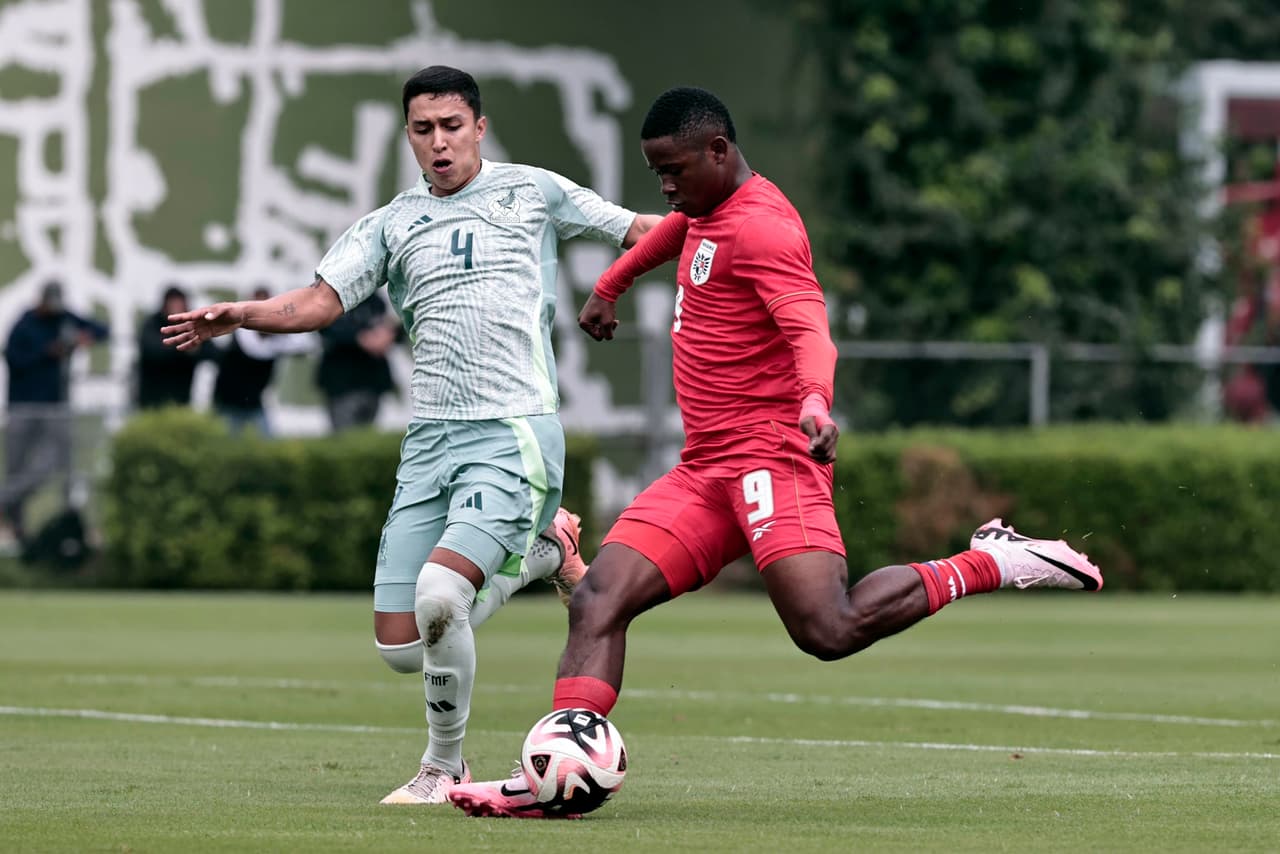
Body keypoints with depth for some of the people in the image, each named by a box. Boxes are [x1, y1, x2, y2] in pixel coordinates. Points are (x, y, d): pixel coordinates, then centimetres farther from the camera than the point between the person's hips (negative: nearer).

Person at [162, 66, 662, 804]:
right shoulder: (394, 224, 15)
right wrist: (241, 315, -12)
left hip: (516, 431, -5)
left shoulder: (531, 191, 8)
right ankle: (539, 549, 23)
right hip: (430, 438, 5)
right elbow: (322, 300, 5)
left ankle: (445, 768, -3)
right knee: (402, 648, -1)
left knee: (439, 594, -26)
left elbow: (639, 231, 10)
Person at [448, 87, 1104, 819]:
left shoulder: (760, 225, -12)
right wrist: (610, 287, 56)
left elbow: (810, 329, -27)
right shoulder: (707, 211, 18)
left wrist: (816, 399, -47)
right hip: (705, 471, 9)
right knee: (599, 600, -7)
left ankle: (992, 563, -7)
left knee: (829, 631, -25)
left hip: (770, 455, -9)